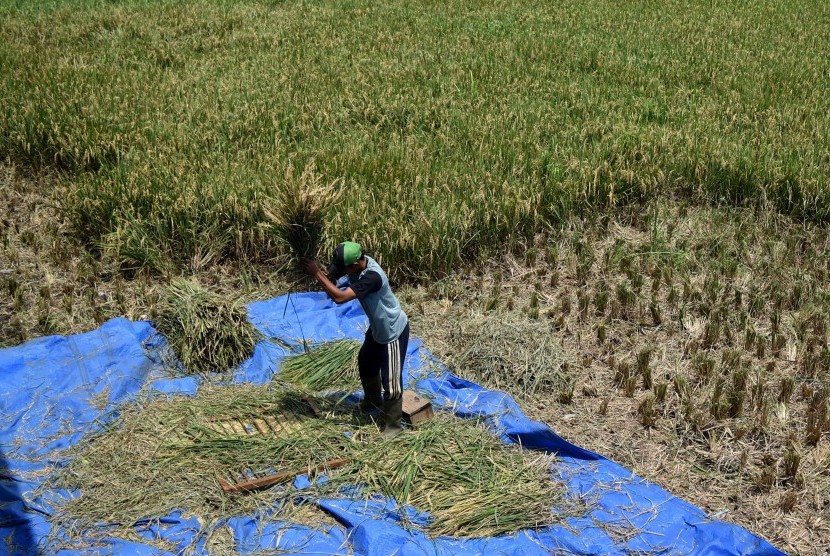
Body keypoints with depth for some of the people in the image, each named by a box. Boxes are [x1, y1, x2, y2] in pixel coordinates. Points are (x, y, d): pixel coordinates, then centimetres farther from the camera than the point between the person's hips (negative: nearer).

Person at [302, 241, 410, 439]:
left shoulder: (372, 277, -39)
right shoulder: (355, 263, -12)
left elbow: (339, 297, -42)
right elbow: (331, 277, -3)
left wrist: (316, 273, -38)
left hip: (394, 331, -10)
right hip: (378, 327, 10)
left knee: (391, 380, 2)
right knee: (366, 363, 27)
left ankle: (393, 425, 21)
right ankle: (373, 402, 52)